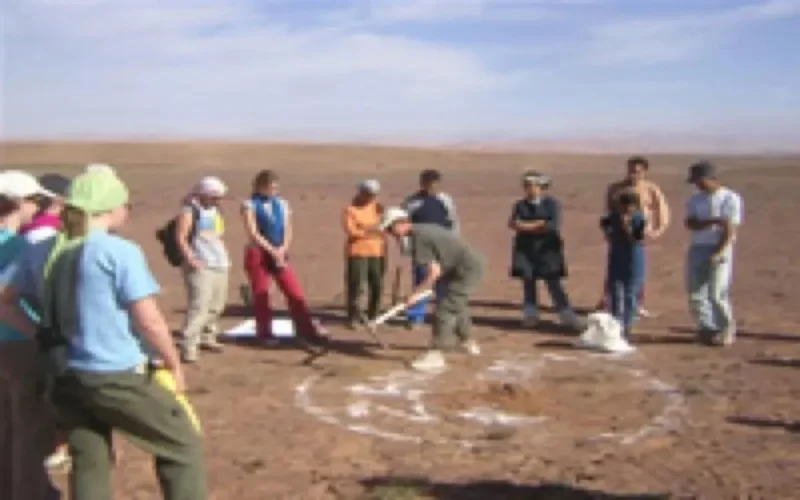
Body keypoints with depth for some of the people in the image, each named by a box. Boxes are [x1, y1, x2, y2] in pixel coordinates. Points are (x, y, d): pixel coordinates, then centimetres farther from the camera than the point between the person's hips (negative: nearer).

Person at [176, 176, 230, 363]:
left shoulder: (214, 210, 18)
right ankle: (188, 347, -17)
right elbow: (181, 238, -15)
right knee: (199, 305, -17)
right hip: (201, 266, -8)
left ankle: (207, 337, 29)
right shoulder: (189, 210, -6)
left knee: (216, 305, 13)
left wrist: (225, 255, 17)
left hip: (220, 264, 9)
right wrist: (190, 259, -25)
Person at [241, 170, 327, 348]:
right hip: (258, 254, -4)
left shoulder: (282, 204, 10)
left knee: (295, 292, 0)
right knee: (261, 295, 2)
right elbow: (253, 233, -12)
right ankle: (265, 333, 13)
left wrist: (282, 249, -12)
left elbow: (287, 229, 4)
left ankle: (308, 329, 5)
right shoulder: (250, 205, -4)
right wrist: (272, 250, -17)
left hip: (280, 254, 4)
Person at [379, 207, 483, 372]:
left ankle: (435, 355, -13)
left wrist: (417, 293, -18)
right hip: (471, 265, 11)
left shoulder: (418, 238, -19)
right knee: (456, 305, 28)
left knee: (444, 309, -12)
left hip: (467, 269, -11)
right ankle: (468, 342, 46)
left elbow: (434, 271, -23)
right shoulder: (424, 230, 11)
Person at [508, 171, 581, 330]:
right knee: (528, 283, 6)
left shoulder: (552, 203, -4)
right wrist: (540, 225, -18)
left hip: (547, 250, -3)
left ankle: (568, 317, 4)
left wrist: (529, 226, -13)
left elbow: (554, 225, -17)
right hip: (526, 250, 3)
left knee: (554, 284, -2)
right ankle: (530, 315, 16)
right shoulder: (520, 205, 5)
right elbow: (513, 224, -10)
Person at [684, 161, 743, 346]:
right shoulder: (695, 199, 10)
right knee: (695, 292, 3)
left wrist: (719, 252, -19)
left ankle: (726, 330, 7)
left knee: (717, 293, -9)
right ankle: (707, 328, 15)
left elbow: (730, 229, -10)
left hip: (720, 249, -5)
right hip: (697, 248, 5)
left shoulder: (731, 198, -5)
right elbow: (690, 224, -5)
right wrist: (714, 221, -21)